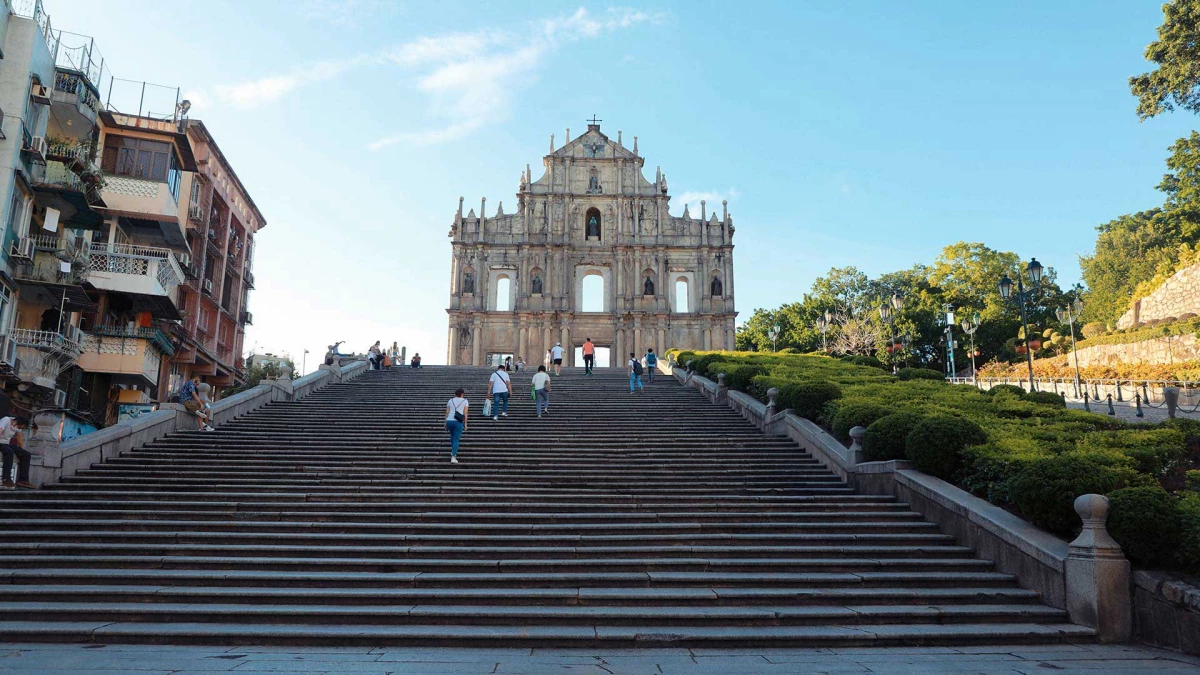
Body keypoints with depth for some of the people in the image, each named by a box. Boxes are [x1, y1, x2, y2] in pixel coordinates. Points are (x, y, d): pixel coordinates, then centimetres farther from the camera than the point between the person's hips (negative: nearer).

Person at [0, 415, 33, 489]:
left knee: (26, 454, -5)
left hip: (7, 444, 7)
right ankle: (6, 479, -34)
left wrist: (22, 451, 13)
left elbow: (19, 436, 14)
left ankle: (22, 480, -7)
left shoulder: (18, 424, 0)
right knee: (10, 452, -35)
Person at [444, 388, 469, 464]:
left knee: (452, 435, 32)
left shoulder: (450, 401, 17)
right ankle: (453, 457, -12)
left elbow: (447, 412, 11)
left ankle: (453, 451, 35)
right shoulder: (465, 401, 10)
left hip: (449, 421, 3)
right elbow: (465, 413, 1)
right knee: (456, 439, 2)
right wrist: (465, 424, 3)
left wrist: (445, 423, 14)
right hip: (458, 422, -3)